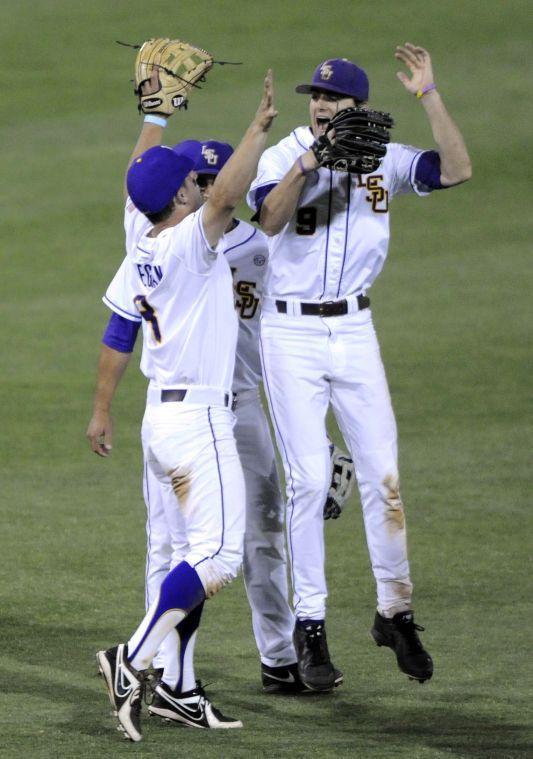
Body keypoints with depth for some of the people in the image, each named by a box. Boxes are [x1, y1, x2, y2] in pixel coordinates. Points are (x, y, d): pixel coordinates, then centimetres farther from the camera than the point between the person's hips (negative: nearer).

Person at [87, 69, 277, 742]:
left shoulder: (140, 235, 6)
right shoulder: (187, 243, -15)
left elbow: (141, 170, 22)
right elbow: (226, 195, -32)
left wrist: (157, 105, 30)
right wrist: (258, 130, -36)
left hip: (161, 417, 9)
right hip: (198, 417, -9)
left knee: (207, 554, 12)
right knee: (217, 555, -12)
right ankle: (133, 659, -20)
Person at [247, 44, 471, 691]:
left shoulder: (384, 161, 1)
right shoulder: (282, 158, -7)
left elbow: (457, 169, -14)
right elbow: (270, 219, -26)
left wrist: (428, 97, -18)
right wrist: (311, 158, -35)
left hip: (354, 331, 3)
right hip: (290, 334, -3)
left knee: (382, 474, 3)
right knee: (308, 479, -6)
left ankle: (394, 612, 17)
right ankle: (309, 626, 2)